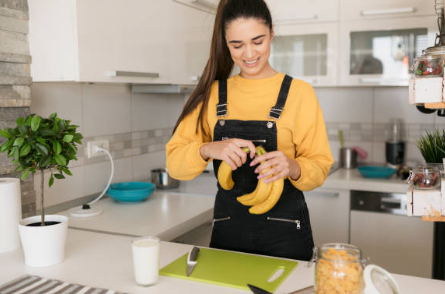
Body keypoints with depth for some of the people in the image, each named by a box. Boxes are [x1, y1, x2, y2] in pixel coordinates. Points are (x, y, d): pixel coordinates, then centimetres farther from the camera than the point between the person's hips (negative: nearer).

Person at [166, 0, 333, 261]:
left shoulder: (299, 92, -4)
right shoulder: (212, 93, 3)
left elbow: (319, 169, -4)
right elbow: (175, 163, -3)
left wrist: (292, 168, -26)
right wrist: (209, 150, -23)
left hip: (284, 236, -2)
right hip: (227, 233, 2)